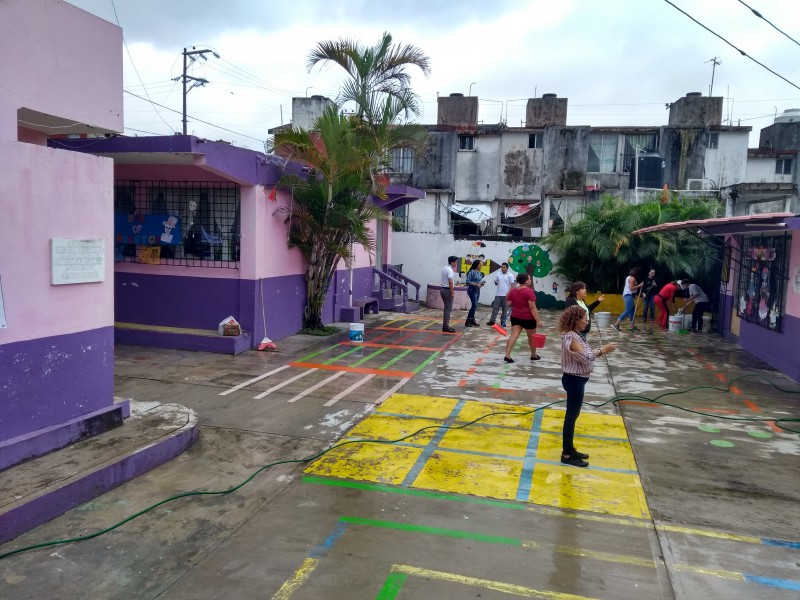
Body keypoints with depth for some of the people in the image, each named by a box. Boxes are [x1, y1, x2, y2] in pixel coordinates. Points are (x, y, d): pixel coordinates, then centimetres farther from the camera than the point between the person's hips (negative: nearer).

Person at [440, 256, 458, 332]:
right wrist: (452, 292, -23)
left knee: (446, 308, 16)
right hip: (448, 290, -10)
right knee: (448, 309, -6)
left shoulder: (444, 268, 13)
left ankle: (445, 325, 20)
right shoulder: (450, 270, -17)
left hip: (443, 289, 10)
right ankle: (446, 327, -6)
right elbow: (450, 282, -25)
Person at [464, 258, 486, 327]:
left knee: (474, 306, 11)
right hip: (472, 290, -8)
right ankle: (468, 321, -6)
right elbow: (468, 281, -14)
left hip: (478, 290, 8)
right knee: (474, 305, -12)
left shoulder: (479, 273, 9)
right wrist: (476, 284, -19)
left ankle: (472, 320, 20)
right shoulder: (472, 272, -12)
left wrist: (482, 283, -1)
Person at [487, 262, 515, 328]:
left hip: (506, 295, -3)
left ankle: (503, 321, 11)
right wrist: (495, 282, -9)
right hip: (498, 294, 3)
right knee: (495, 307, 2)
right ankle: (492, 321, 4)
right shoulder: (498, 274, 8)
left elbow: (512, 285, -7)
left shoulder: (510, 275, -4)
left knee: (505, 309, 5)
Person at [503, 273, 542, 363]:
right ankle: (534, 355, 29)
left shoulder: (513, 291, 4)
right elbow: (532, 307, -20)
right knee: (532, 337, 14)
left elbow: (508, 303, 7)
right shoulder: (529, 291, -17)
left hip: (515, 317, 5)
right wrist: (538, 320, -17)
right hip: (528, 318, -5)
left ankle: (507, 355, -13)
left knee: (513, 336, -1)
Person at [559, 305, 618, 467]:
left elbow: (584, 356, 9)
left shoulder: (575, 335, 9)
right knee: (571, 416, -1)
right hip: (574, 380, -10)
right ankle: (567, 455, 8)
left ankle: (570, 449, 30)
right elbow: (586, 357, -25)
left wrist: (601, 350, 0)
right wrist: (603, 350, -16)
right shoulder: (571, 338, -23)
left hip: (576, 379, 10)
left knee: (572, 415, 18)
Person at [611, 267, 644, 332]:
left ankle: (632, 326, 12)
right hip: (629, 295, -11)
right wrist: (639, 285, -14)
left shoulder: (629, 277, 19)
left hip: (627, 295, 11)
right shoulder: (632, 278, -12)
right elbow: (631, 288, -19)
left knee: (632, 310, 12)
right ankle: (616, 324, -20)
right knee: (627, 311, -14)